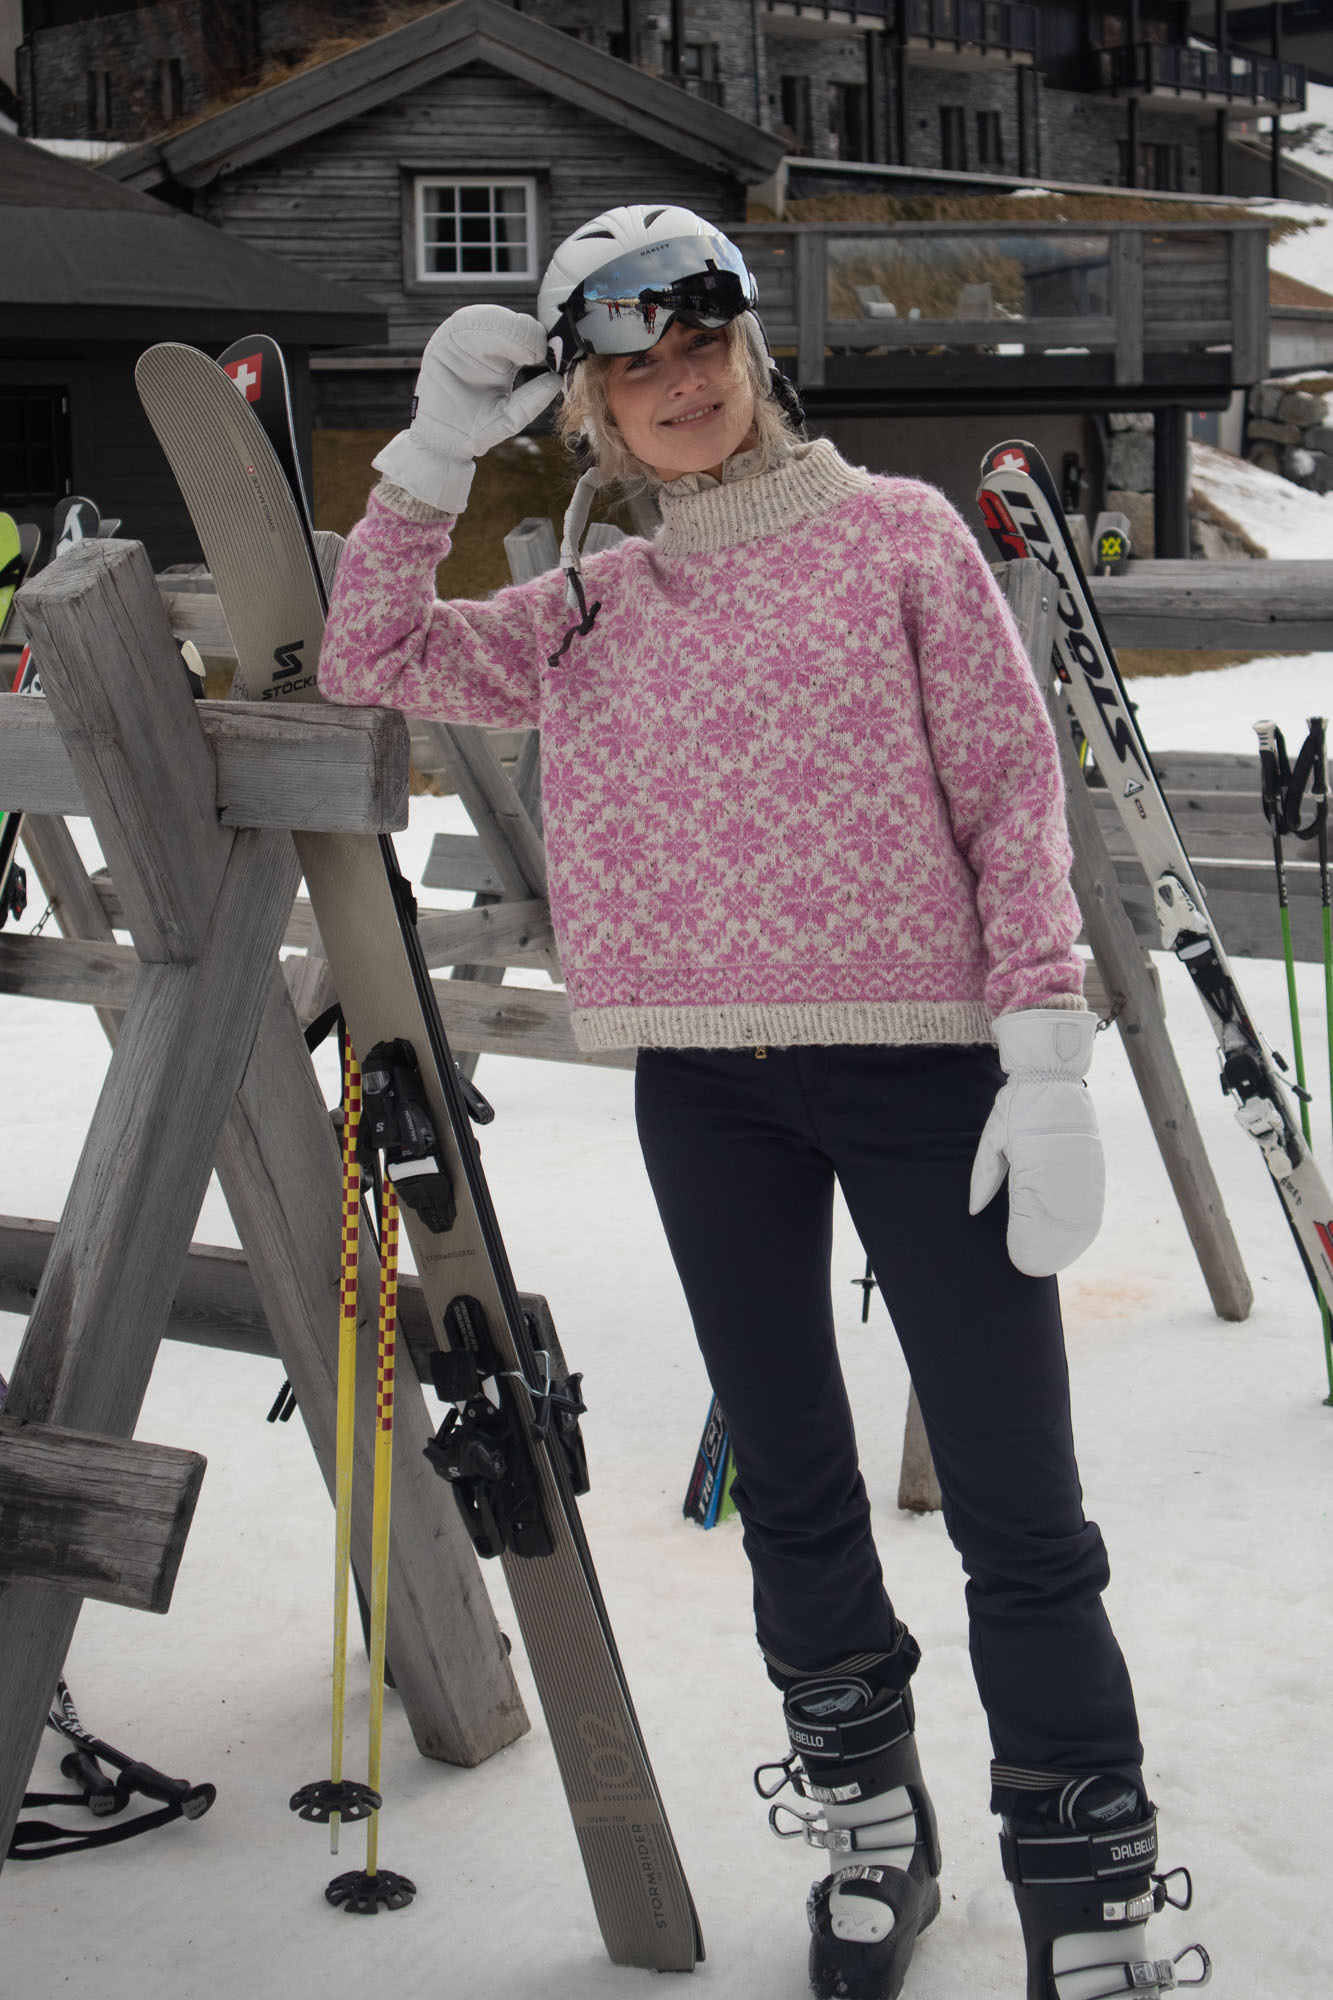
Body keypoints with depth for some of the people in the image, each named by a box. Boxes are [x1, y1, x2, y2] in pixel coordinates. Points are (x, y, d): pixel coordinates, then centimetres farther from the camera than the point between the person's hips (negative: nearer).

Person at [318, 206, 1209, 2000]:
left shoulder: (897, 532, 4)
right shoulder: (589, 611, 14)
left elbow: (1010, 788, -1)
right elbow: (370, 659, 14)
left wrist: (1045, 1053, -9)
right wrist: (436, 450, 5)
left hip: (918, 1062, -4)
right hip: (703, 1089, 4)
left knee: (1017, 1506, -4)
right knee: (789, 1479, 14)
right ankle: (872, 1833, 32)